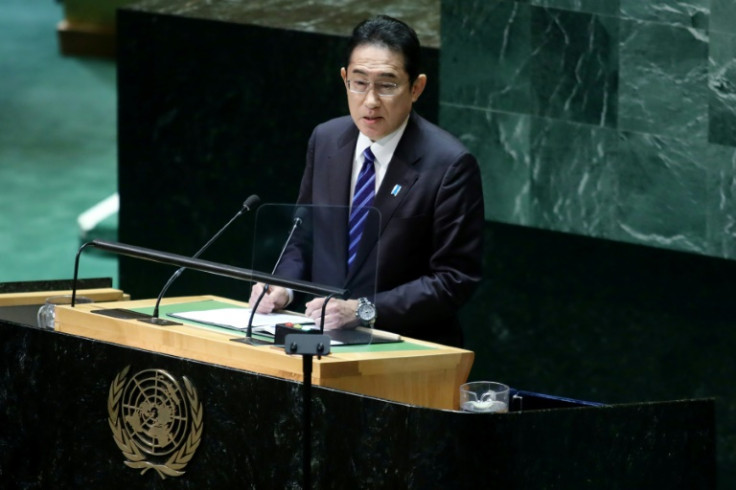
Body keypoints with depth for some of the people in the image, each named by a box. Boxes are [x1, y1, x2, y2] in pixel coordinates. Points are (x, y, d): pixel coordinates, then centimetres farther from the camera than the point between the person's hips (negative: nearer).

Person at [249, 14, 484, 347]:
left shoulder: (449, 165, -12)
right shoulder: (326, 140, 6)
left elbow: (454, 279, -11)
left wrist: (364, 310, -19)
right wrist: (283, 286, -1)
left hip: (410, 347, -5)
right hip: (325, 336, 5)